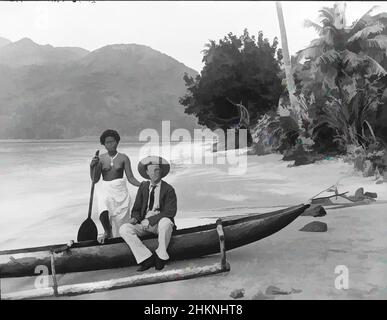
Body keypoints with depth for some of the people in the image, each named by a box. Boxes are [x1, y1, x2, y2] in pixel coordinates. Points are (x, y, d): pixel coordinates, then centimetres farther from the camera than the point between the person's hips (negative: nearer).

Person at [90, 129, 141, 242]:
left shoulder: (123, 158, -1)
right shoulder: (100, 158, 3)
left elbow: (130, 178, -3)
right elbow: (95, 179, 1)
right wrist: (92, 166, -15)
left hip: (120, 191, 0)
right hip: (105, 190, 0)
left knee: (119, 220, 0)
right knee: (103, 212, -26)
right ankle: (107, 232, 3)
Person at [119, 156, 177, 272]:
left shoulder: (168, 189, -2)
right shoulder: (143, 187, 11)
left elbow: (170, 212, -10)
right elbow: (136, 209, 14)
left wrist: (150, 220, -18)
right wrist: (135, 218, -10)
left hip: (160, 223, -4)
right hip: (144, 224, 4)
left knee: (165, 222, -38)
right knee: (124, 229, -20)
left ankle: (161, 256, -15)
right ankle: (146, 258, -17)